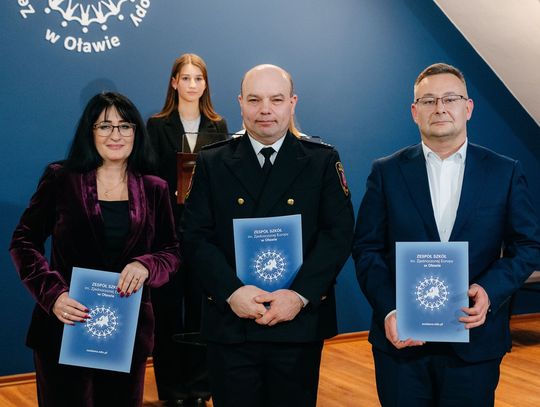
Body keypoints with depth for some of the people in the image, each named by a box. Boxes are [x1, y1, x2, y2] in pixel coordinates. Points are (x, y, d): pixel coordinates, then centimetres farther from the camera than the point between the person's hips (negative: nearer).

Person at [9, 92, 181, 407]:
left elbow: (172, 252, 7)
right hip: (65, 326, -2)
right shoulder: (61, 180, -2)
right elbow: (24, 242, -1)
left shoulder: (154, 189, 5)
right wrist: (52, 293, -17)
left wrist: (146, 265, -16)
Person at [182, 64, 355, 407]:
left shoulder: (323, 160, 4)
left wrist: (300, 295, -15)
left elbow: (339, 233, -4)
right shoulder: (212, 162, 6)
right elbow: (196, 236, -1)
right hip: (231, 324, 0)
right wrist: (231, 292, -15)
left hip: (301, 324, 0)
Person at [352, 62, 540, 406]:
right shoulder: (387, 172, 3)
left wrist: (490, 290, -14)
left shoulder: (506, 172, 3)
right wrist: (388, 311, -12)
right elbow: (367, 248, 1)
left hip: (474, 344, 0)